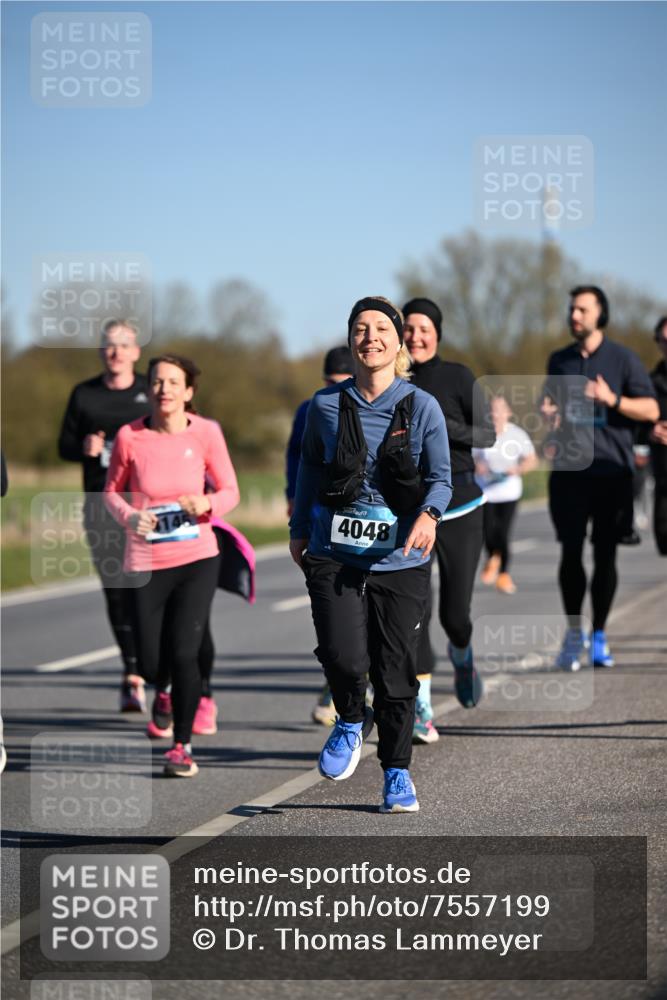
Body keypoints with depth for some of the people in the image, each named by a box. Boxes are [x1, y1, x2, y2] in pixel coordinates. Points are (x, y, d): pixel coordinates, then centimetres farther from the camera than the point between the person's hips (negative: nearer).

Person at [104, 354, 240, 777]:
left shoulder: (206, 432, -4)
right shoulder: (130, 436, -5)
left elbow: (230, 491, 4)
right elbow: (112, 490, 8)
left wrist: (208, 503, -18)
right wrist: (129, 517, -12)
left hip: (197, 558, -1)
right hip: (146, 563, 1)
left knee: (184, 653, -11)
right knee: (150, 666, 1)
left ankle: (183, 746, 6)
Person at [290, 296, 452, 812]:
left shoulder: (422, 407, -1)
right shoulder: (327, 405, 3)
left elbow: (441, 478, 0)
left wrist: (429, 514, -21)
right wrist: (299, 530, 22)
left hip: (401, 559, 0)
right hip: (335, 554, 0)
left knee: (396, 670, 3)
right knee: (343, 656, -18)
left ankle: (397, 774, 23)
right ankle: (350, 722, 16)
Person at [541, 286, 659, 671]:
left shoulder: (623, 358, 2)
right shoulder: (560, 361, 13)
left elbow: (651, 409, -2)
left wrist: (612, 399, -18)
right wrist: (550, 414, 1)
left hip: (612, 470, -2)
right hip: (569, 469, 2)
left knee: (605, 554, 2)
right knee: (571, 551, -7)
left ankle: (599, 635, 12)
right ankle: (574, 632, 6)